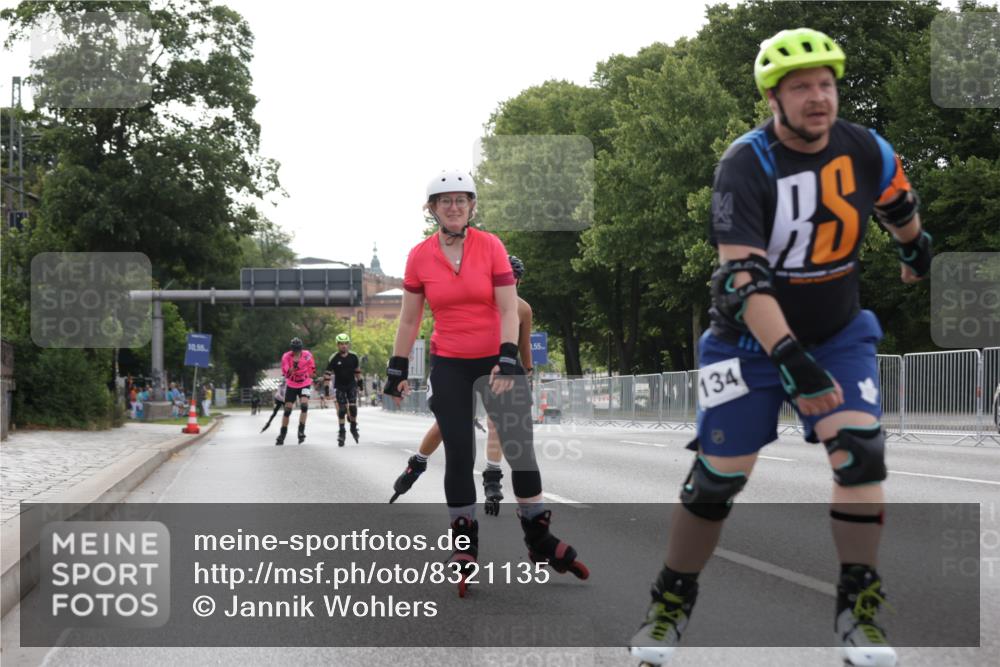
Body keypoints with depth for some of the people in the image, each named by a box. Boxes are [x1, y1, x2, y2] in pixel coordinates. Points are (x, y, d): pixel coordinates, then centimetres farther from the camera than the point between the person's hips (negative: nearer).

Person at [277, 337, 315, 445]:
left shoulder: (307, 355, -11)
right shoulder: (286, 357, -15)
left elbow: (312, 369, 7)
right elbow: (287, 374, -25)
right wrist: (294, 364, -39)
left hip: (305, 385, 0)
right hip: (291, 386, 0)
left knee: (304, 405, -22)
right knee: (287, 409, 0)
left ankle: (301, 431, -14)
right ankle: (282, 435, 14)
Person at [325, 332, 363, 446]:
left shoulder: (353, 356, -5)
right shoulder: (334, 358, -14)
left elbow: (357, 370, 11)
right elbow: (328, 373, -12)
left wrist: (360, 382, 15)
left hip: (351, 385, 2)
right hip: (339, 386, -2)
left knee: (353, 407, -10)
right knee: (342, 409, -7)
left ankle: (353, 428, 10)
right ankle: (342, 432, 3)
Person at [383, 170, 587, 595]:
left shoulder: (490, 246, -5)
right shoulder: (419, 257, -1)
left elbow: (509, 309, -8)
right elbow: (409, 319, 6)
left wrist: (507, 361, -17)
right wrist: (397, 371, 4)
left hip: (496, 361, 0)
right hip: (449, 367, 0)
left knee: (521, 449, 0)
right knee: (459, 456, 1)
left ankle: (540, 541, 16)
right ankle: (465, 551, 13)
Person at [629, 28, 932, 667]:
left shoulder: (867, 152, -9)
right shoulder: (745, 166, -22)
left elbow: (900, 209, 15)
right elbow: (744, 277, -30)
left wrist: (918, 253, 33)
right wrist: (789, 359, -39)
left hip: (838, 333, 3)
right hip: (752, 339, -3)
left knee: (860, 451, -16)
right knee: (719, 475, -2)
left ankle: (860, 606, -2)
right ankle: (673, 602, 18)